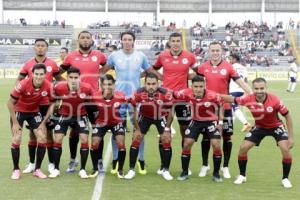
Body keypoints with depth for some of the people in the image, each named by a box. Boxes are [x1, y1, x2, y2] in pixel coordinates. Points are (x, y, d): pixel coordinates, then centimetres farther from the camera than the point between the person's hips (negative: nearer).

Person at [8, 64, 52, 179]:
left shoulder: (48, 86, -22)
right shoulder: (23, 84, -29)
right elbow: (10, 103, -18)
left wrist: (44, 121, -8)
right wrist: (15, 123, -16)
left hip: (34, 112, 3)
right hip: (19, 111, -2)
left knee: (42, 138, -7)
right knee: (16, 140, -10)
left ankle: (37, 169, 8)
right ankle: (16, 170, 8)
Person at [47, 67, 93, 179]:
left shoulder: (87, 88, -23)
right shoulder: (59, 88, -23)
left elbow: (89, 104, -5)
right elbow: (53, 104, -7)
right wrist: (45, 120, -7)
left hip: (80, 116, 0)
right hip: (63, 115, 0)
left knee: (84, 140, -10)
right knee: (57, 140, -7)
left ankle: (82, 170, 5)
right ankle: (56, 169, 10)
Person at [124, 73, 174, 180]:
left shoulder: (166, 94, -32)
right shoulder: (138, 93, -31)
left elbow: (169, 112, -15)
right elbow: (135, 112, -13)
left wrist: (167, 130, -14)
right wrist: (137, 129, -10)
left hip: (161, 117, 0)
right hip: (144, 116, 1)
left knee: (166, 141, -7)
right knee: (136, 140, -6)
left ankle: (165, 170, 8)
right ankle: (131, 170, 5)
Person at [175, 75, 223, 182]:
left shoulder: (212, 96, -28)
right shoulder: (187, 93, -24)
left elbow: (220, 105, -7)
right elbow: (173, 95, -9)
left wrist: (220, 121, -7)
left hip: (211, 121, -2)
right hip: (196, 121, 2)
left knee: (216, 145, -13)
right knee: (187, 143, -6)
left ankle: (216, 174, 6)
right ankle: (185, 172, 11)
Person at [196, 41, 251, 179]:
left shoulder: (228, 67, -6)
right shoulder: (203, 67, -1)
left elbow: (240, 82, -7)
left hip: (225, 107, -1)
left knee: (227, 136, 3)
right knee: (206, 136, 8)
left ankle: (225, 167, 17)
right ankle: (205, 165, 25)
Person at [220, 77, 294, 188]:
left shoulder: (274, 100, -32)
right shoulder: (248, 99, -26)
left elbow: (287, 116, -19)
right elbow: (232, 99, -11)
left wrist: (291, 137, -17)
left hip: (276, 126, -2)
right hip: (259, 127, 2)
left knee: (285, 149, -21)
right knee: (243, 148, -6)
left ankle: (285, 179, -1)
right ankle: (242, 176, 15)